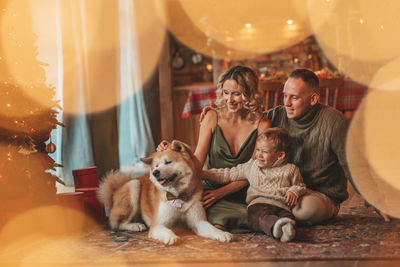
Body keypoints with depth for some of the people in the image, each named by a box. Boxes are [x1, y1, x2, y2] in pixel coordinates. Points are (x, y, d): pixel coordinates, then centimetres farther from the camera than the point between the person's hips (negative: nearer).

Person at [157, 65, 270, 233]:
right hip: (210, 190, 1)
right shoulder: (213, 118, 2)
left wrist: (220, 192, -15)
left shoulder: (261, 125, -1)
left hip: (242, 195, -1)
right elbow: (197, 160, 0)